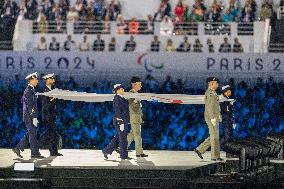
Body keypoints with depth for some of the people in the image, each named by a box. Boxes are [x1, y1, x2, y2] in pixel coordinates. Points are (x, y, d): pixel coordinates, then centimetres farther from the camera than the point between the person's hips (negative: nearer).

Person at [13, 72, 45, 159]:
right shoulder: (29, 90, -16)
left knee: (30, 134, 12)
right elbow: (30, 105, -21)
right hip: (30, 116, -10)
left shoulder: (30, 89, 15)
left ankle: (18, 148, 14)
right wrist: (34, 117, -22)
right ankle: (35, 153, -1)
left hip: (28, 116, 10)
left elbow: (22, 100, 26)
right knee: (32, 134, -5)